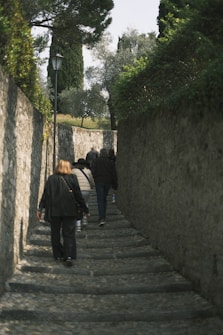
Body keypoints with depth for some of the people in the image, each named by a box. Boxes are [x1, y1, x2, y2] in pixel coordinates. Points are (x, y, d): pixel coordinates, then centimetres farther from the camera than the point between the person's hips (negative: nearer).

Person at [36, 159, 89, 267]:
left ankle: (58, 255, 17)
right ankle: (69, 256, -11)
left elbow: (45, 195, -3)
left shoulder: (51, 179, -1)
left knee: (55, 234, 14)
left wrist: (40, 209, 1)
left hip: (54, 211, 0)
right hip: (69, 211, 0)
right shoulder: (72, 178, -2)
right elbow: (78, 195, 0)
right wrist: (85, 209, 8)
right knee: (69, 234, 2)